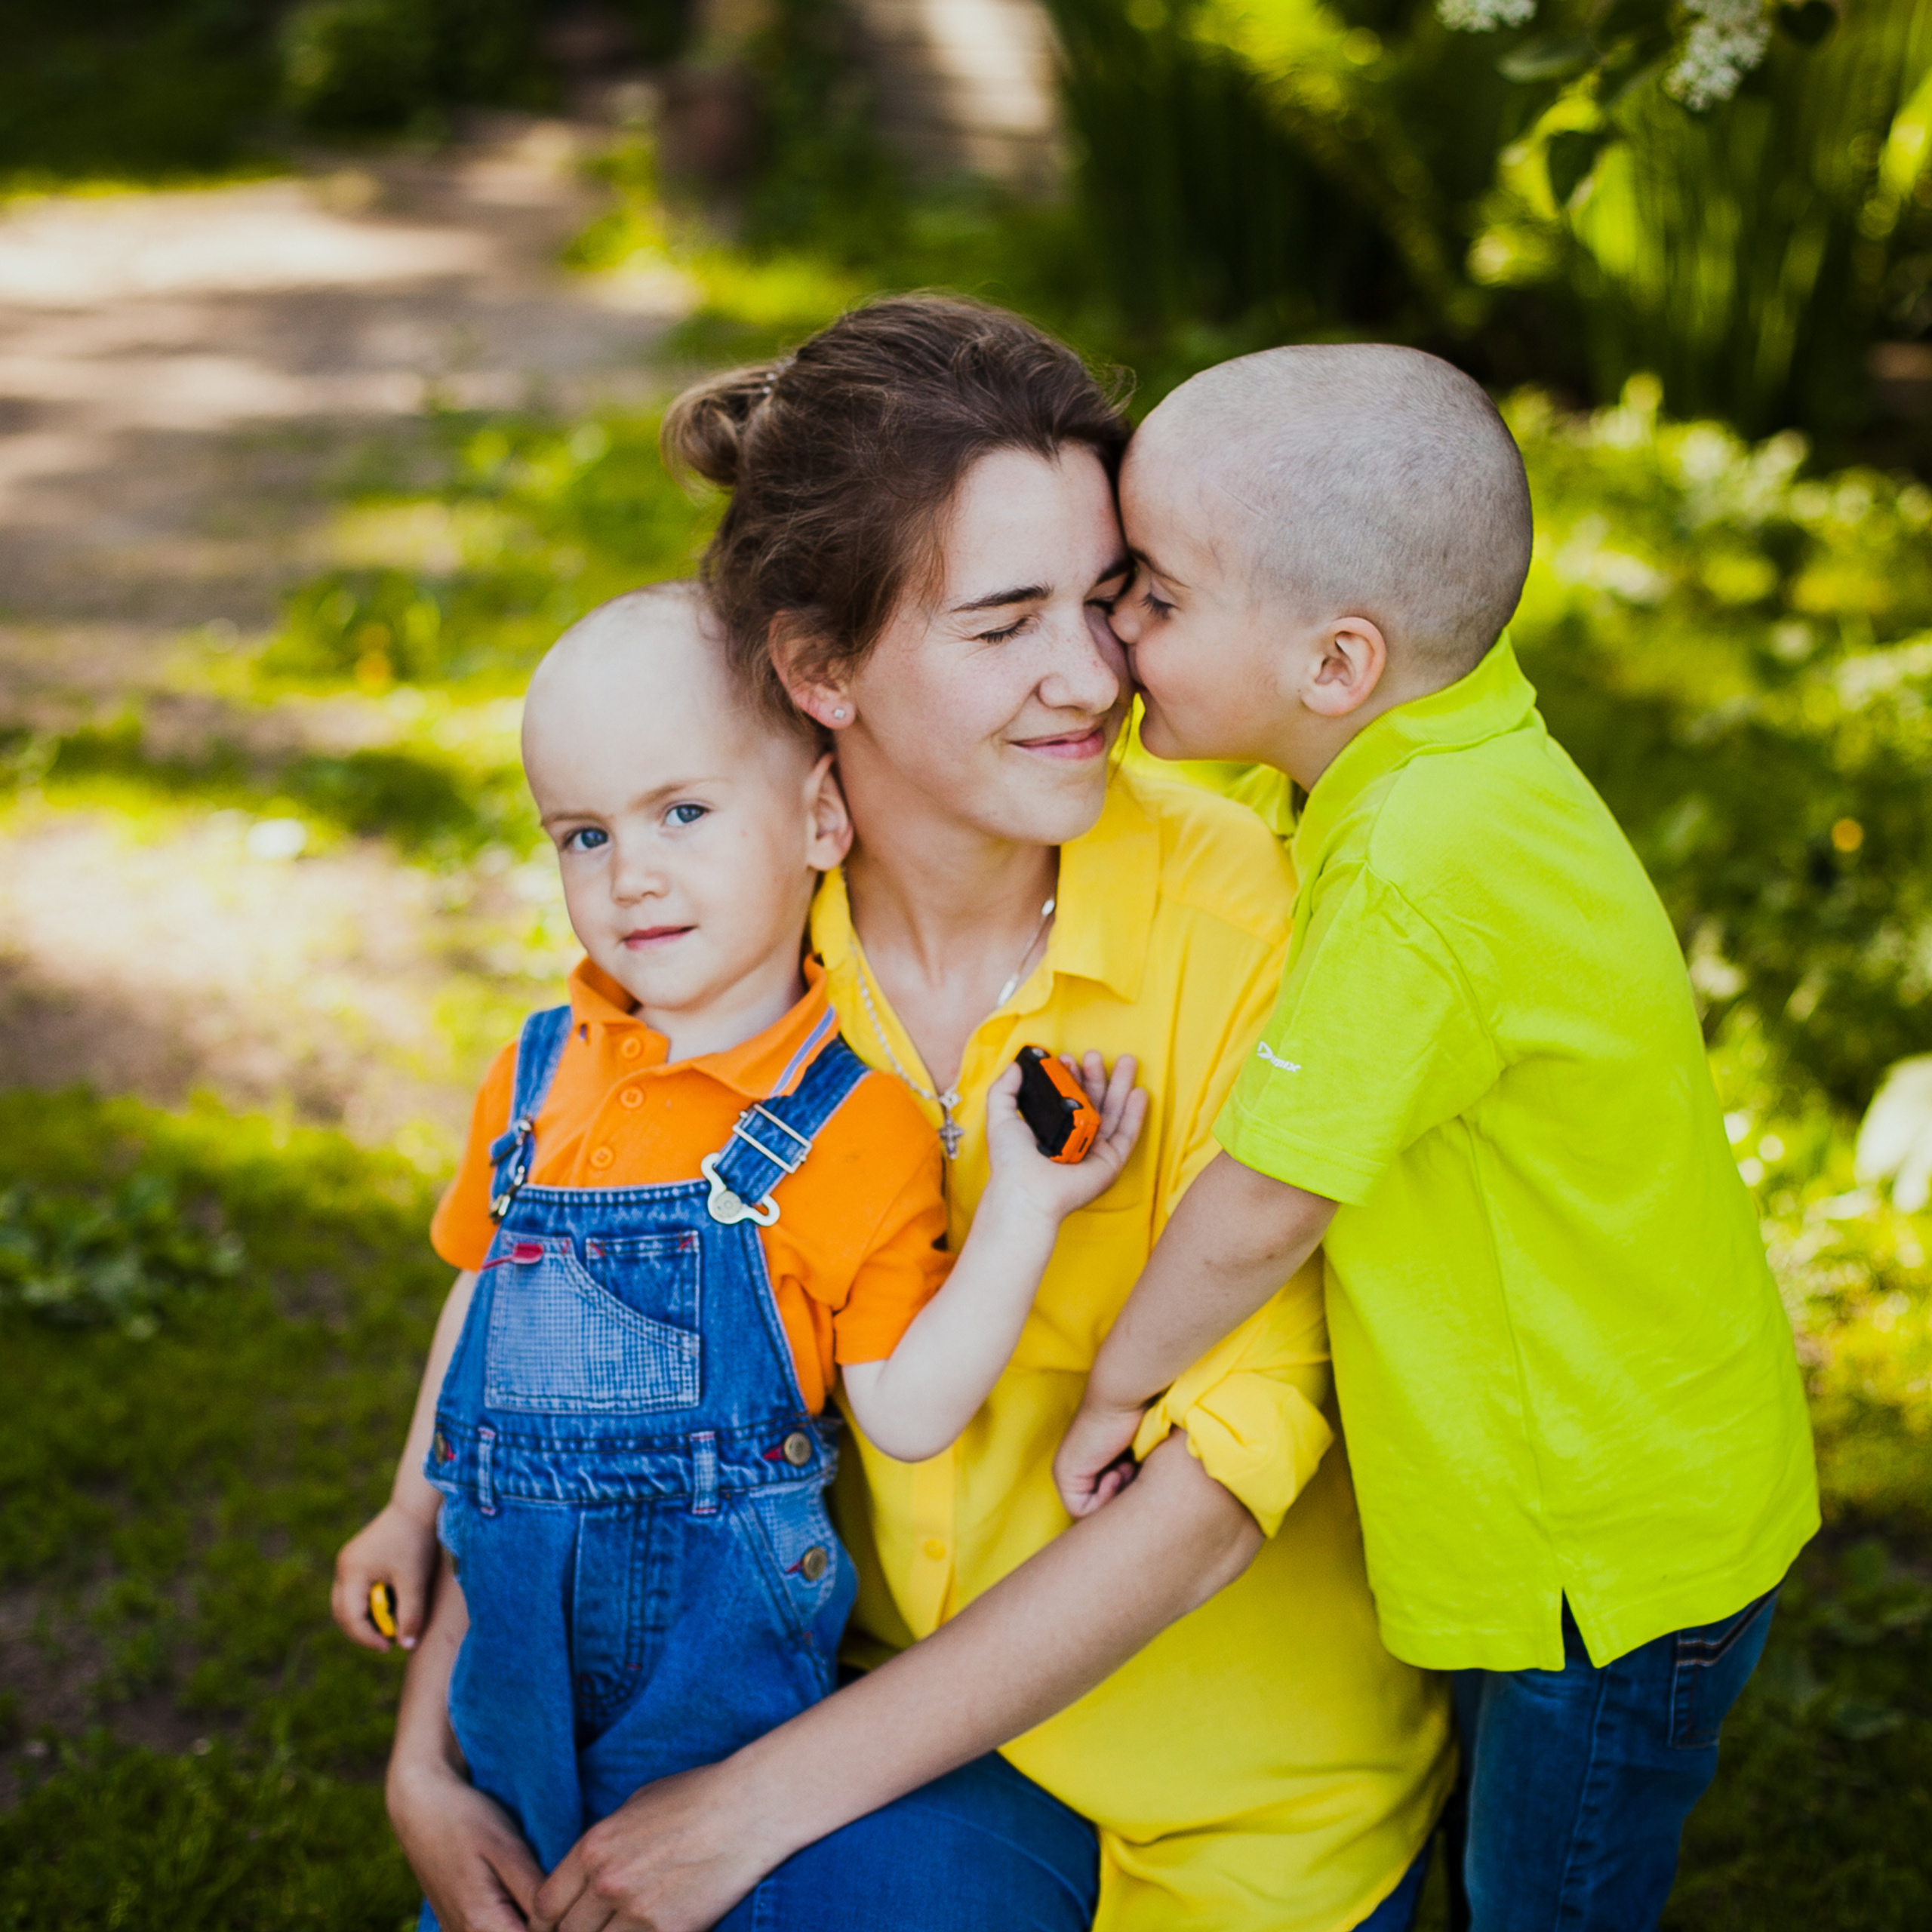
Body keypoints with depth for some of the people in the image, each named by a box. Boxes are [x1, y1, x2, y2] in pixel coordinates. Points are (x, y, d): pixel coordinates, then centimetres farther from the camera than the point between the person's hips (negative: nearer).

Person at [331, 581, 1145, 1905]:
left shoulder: (857, 1126, -14)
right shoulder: (537, 1074, -2)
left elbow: (908, 1413, -16)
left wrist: (1024, 1211, -25)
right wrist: (413, 1507, 19)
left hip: (727, 1641, -4)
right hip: (518, 1616, 4)